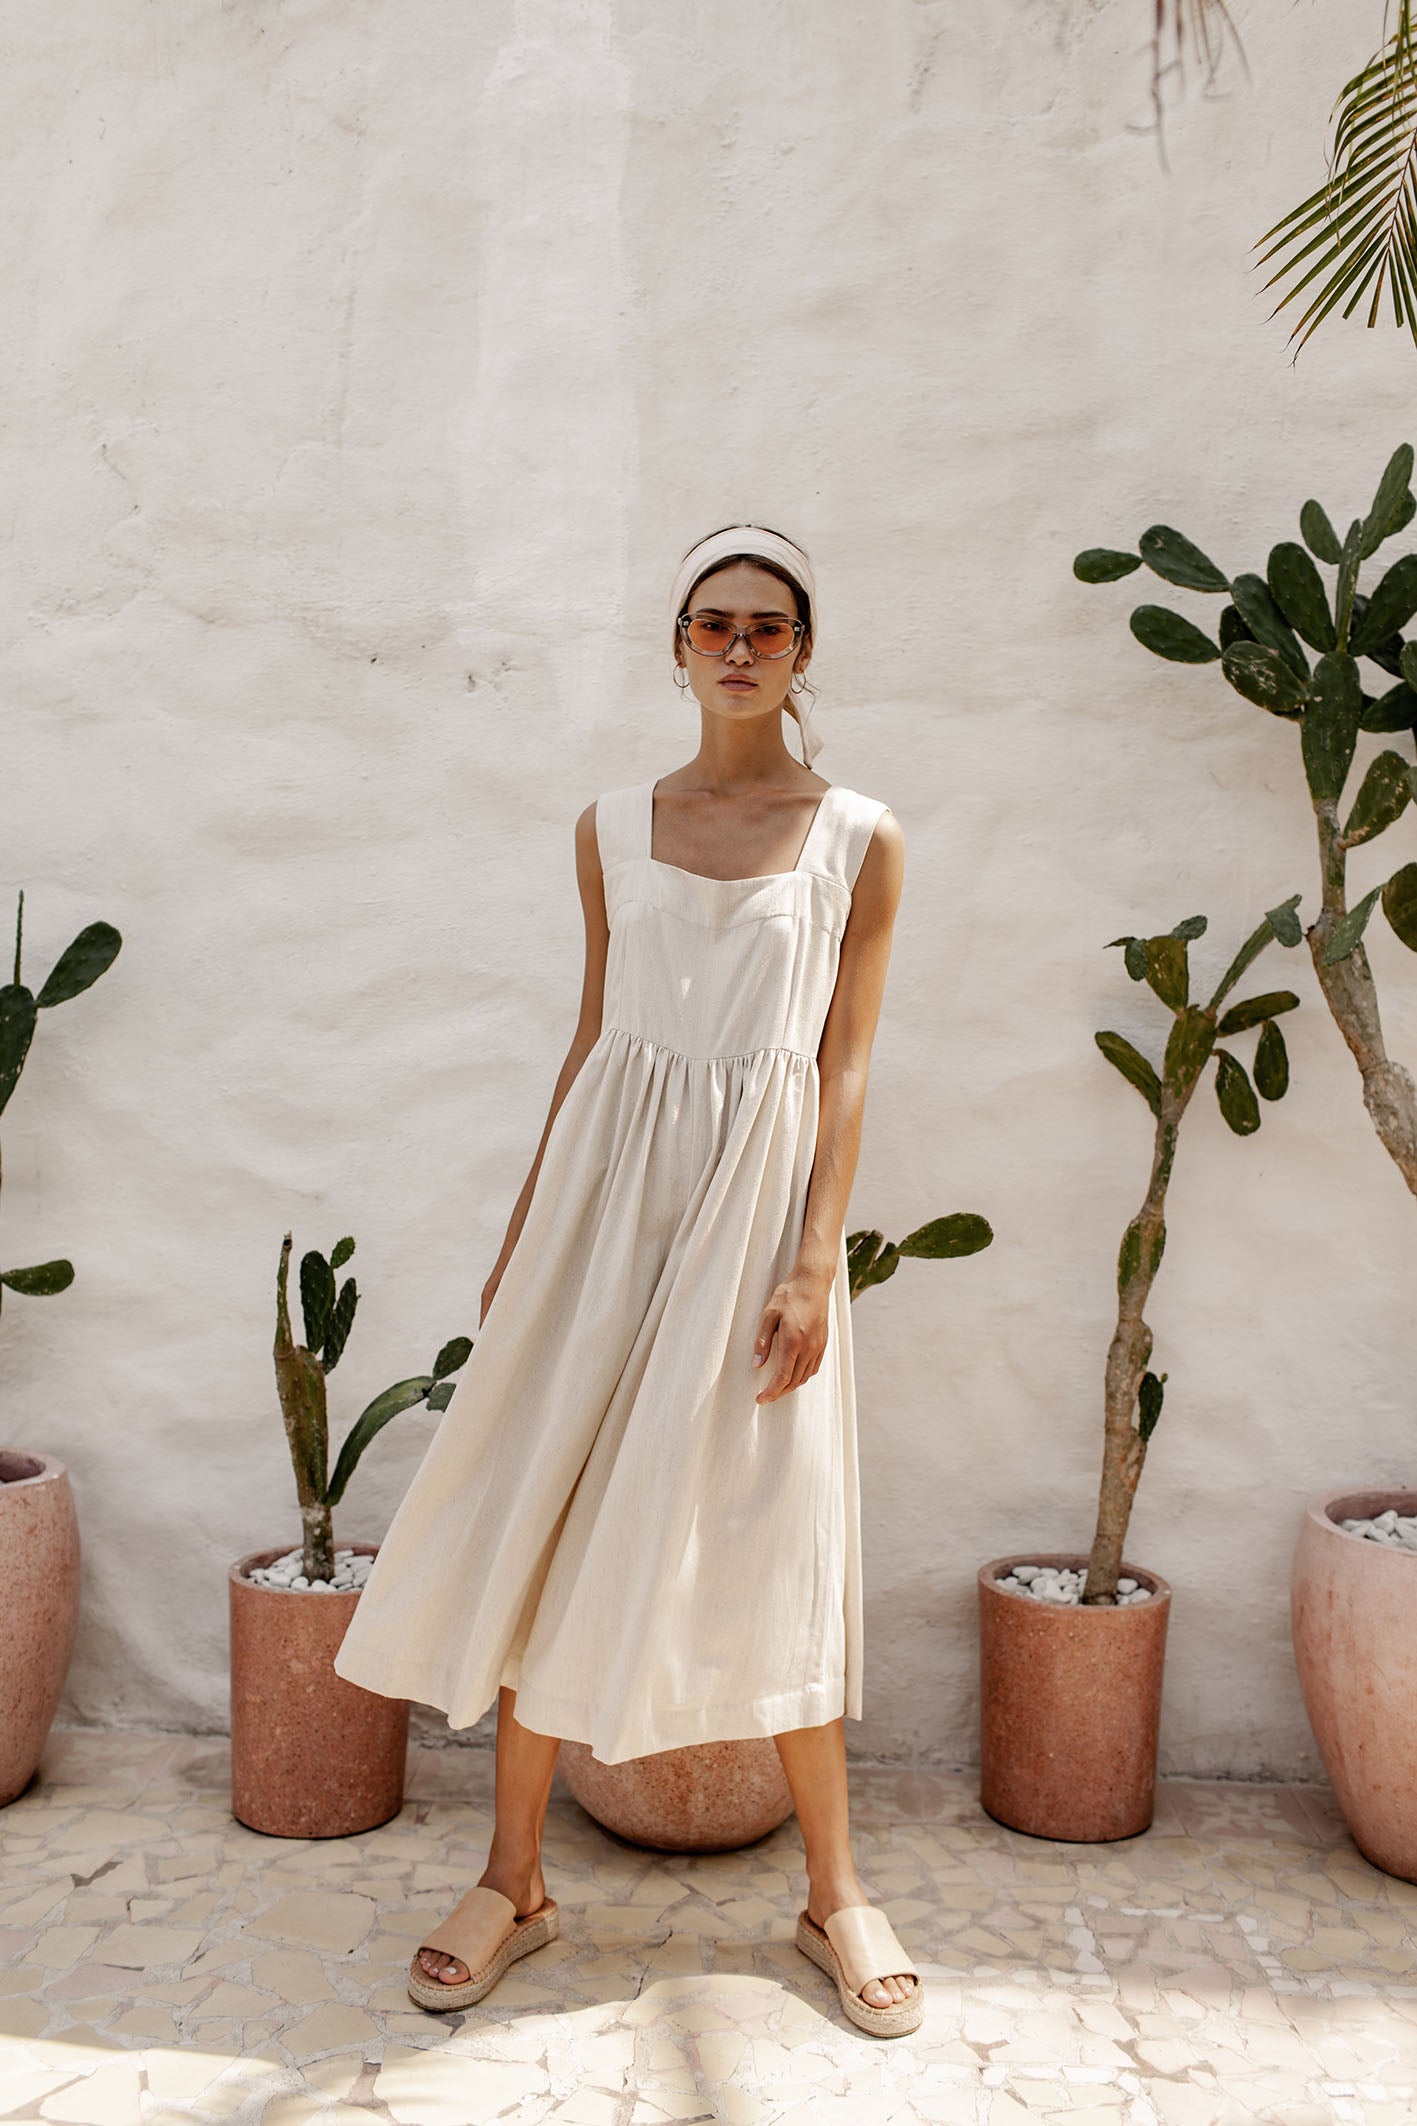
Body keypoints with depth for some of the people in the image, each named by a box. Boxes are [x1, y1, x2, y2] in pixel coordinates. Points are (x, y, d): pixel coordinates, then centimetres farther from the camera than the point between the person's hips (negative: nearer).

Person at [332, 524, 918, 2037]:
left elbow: (845, 1063, -2)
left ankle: (834, 1893, 21)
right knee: (545, 1515, 4)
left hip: (759, 1189, -2)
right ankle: (514, 1878, 20)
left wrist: (814, 1262, -10)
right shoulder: (614, 829, 9)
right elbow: (592, 1032, 12)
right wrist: (522, 1230, 11)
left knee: (772, 1533, 2)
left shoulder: (857, 839, 2)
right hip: (612, 1180, 3)